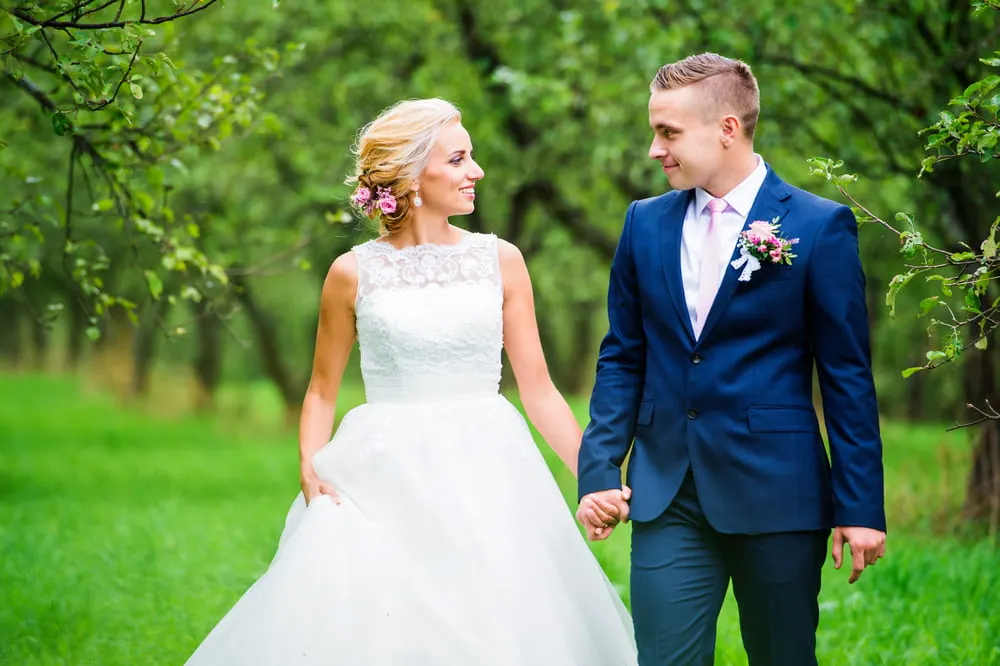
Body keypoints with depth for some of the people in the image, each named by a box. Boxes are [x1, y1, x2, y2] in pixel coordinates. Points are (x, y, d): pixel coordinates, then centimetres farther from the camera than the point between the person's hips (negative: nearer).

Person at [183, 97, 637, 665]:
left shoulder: (500, 261, 6)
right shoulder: (354, 273, 3)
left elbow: (539, 390, 6)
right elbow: (323, 390, 12)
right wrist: (310, 466, -6)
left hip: (487, 477, 1)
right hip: (387, 480, -1)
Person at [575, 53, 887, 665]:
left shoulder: (819, 226, -5)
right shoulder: (645, 224, 8)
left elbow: (848, 377, -4)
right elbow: (622, 359, 12)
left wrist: (861, 506, -6)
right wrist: (600, 471, 2)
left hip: (775, 494, -3)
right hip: (666, 494, 3)